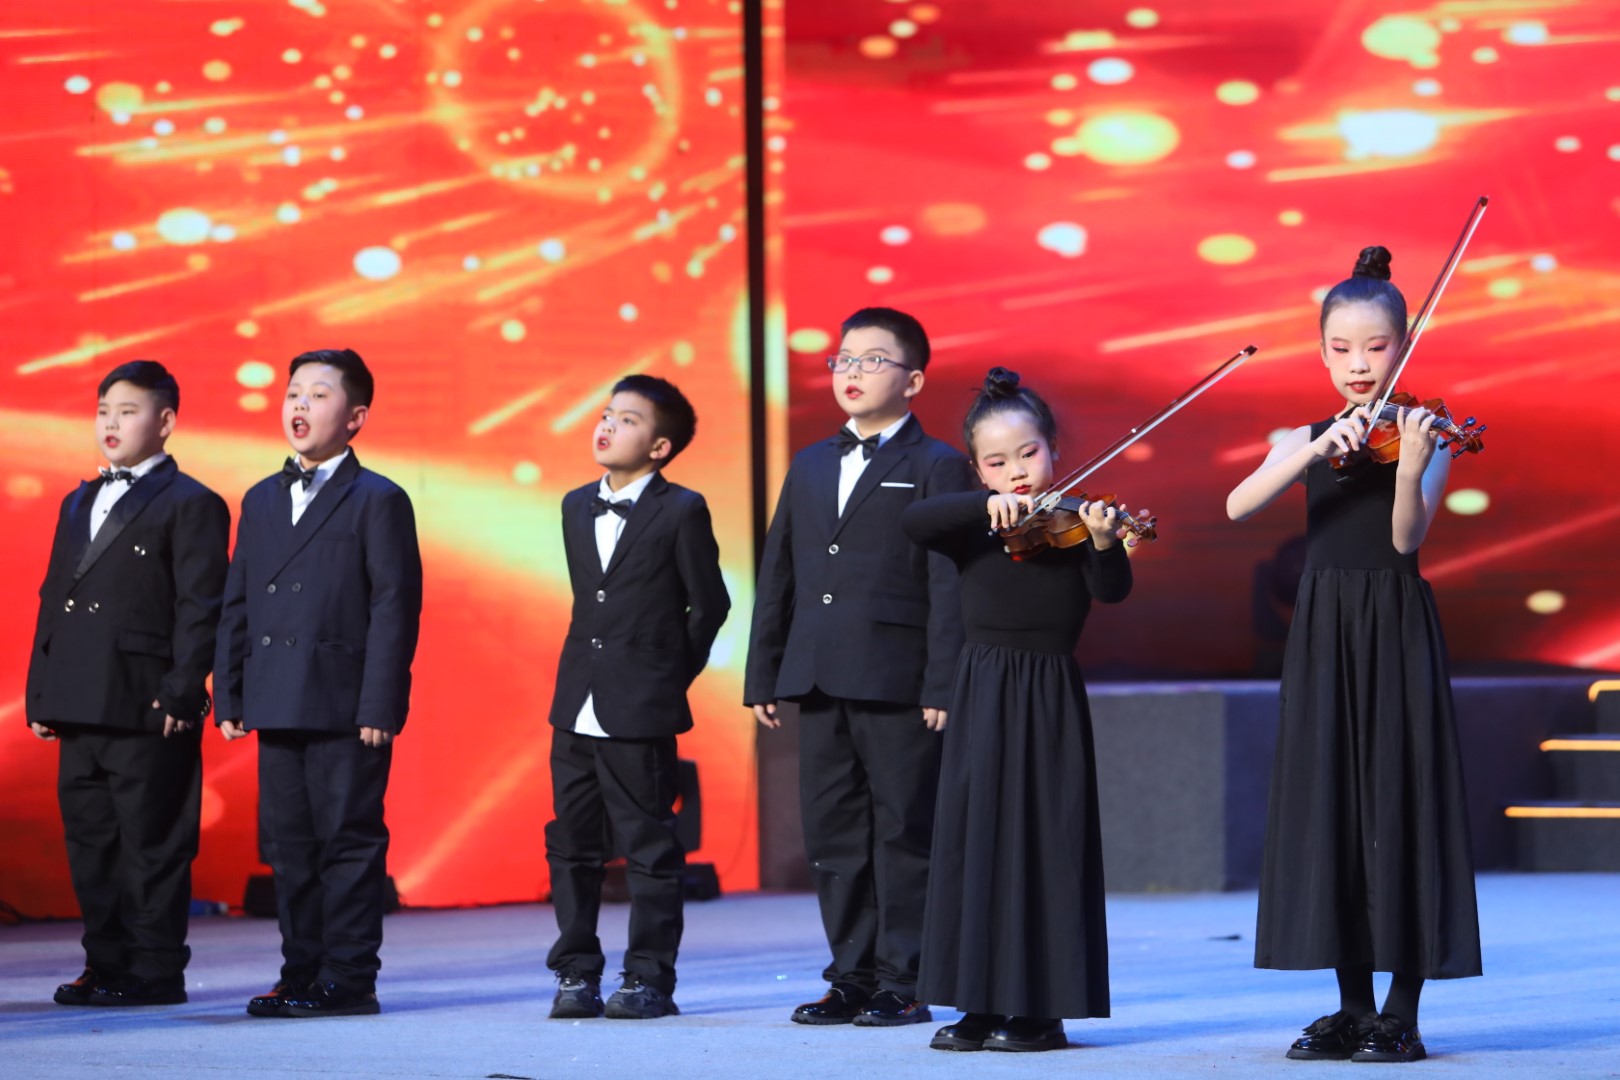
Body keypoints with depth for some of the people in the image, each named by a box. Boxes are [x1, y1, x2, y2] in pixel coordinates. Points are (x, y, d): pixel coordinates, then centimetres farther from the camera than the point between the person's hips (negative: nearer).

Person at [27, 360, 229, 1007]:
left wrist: (180, 695, -16)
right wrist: (40, 694, 13)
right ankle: (106, 964, 17)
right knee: (90, 844, 10)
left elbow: (200, 608, -9)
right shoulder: (78, 504, 20)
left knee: (152, 845, -3)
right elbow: (52, 600, 20)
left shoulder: (191, 505, -2)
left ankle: (156, 971, 1)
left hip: (147, 711, -7)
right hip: (80, 711, 7)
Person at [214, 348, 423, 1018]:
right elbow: (237, 606, 18)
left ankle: (348, 979, 2)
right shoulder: (261, 501, 17)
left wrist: (379, 707, -14)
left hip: (346, 710, -6)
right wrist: (228, 697, 10)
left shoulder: (378, 502, -2)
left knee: (349, 841, -3)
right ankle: (302, 972, 16)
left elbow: (395, 607, -8)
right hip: (277, 708, 6)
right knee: (288, 843, 9)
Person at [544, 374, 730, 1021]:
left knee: (648, 847, 0)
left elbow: (709, 604, 0)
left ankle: (649, 978, 6)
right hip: (576, 709, 6)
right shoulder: (576, 507, 13)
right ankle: (577, 974, 14)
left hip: (641, 712, -6)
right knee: (572, 845, 7)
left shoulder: (681, 511, -4)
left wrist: (671, 675, 2)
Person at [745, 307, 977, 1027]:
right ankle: (853, 976, 15)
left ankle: (904, 982, 4)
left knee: (902, 832, -1)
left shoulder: (937, 468, -1)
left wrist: (943, 688, -15)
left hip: (898, 686, -6)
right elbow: (777, 576, 18)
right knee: (832, 833, 8)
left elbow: (949, 586, -8)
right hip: (820, 683, 6)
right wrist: (762, 677, 12)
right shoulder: (810, 467, 18)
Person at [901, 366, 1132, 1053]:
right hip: (981, 699, 4)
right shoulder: (975, 529, 6)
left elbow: (1111, 591, -15)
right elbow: (912, 522, -12)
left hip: (1049, 699, -4)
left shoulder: (1071, 524, -1)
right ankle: (984, 1003, 12)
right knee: (975, 840, 5)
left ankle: (1041, 1008, 0)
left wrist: (1104, 543, -35)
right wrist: (989, 504, -24)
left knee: (1044, 843, -3)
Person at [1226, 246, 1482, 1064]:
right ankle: (1353, 1009, 11)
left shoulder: (1418, 433, 0)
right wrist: (1317, 449, -22)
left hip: (1396, 630, -3)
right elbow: (1237, 507, -10)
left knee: (1398, 803, -5)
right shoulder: (1307, 439, 9)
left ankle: (1402, 1015, -1)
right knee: (1330, 805, 3)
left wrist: (1409, 468, -33)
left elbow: (1407, 537, -15)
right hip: (1323, 632, 3)